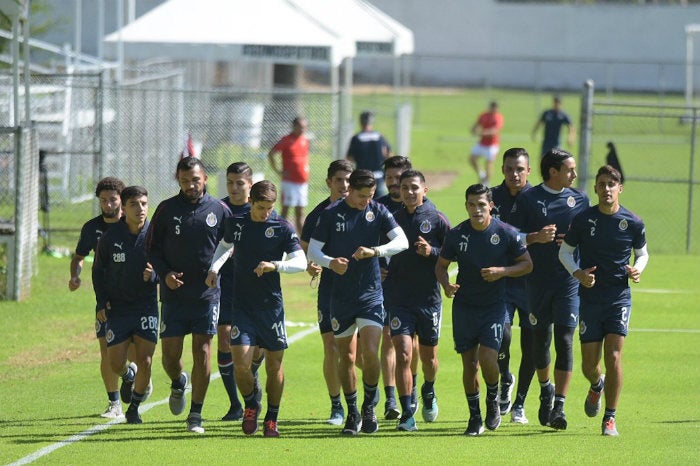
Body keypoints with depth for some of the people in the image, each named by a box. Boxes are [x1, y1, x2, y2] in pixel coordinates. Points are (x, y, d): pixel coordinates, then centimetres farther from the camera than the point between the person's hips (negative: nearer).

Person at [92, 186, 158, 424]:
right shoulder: (110, 237, -5)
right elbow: (98, 271, 8)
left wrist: (153, 276, -20)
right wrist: (101, 302, -1)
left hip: (146, 306, -1)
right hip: (117, 308, 1)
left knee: (145, 361, -8)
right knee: (115, 363, -1)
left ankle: (134, 408, 13)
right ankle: (128, 376, 36)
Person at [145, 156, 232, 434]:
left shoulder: (219, 210, 3)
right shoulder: (166, 210, 3)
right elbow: (151, 249, 8)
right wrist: (165, 274, -8)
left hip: (207, 294, -1)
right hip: (174, 294, 1)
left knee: (202, 353, -3)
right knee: (170, 355, 1)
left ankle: (196, 415, 5)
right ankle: (178, 383, 36)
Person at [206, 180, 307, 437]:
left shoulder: (283, 228, -5)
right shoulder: (235, 224, 4)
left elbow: (300, 262, -9)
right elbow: (225, 246, 25)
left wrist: (274, 265, -24)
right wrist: (214, 269, 9)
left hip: (272, 305, -1)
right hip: (242, 306, 1)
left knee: (274, 364, 5)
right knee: (241, 362, -11)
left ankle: (272, 419, 22)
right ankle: (251, 405, 17)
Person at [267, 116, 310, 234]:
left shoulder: (305, 140, 9)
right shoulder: (286, 140, -9)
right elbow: (270, 154, -8)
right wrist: (278, 171, -9)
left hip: (303, 181, 6)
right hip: (289, 181, -6)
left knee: (300, 212, 10)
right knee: (285, 210, -2)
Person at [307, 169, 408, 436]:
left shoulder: (378, 211, -1)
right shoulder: (332, 213, -3)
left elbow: (402, 241, -9)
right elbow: (313, 250, -2)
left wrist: (375, 251, -25)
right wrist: (330, 262, -23)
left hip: (371, 294, -1)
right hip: (341, 297, 1)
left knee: (370, 353, -14)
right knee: (346, 357, 6)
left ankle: (369, 407, 6)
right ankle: (352, 413, 20)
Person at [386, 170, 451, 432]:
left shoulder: (437, 220, -1)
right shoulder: (392, 220, 6)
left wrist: (432, 252, -18)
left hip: (429, 299, 0)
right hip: (399, 299, 0)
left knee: (428, 356, 13)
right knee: (403, 355, -12)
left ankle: (429, 393, 45)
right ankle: (406, 414, -11)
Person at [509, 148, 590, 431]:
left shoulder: (579, 200, 8)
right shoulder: (527, 199, 1)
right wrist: (536, 237, -17)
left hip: (569, 281, 0)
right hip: (538, 280, 0)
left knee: (564, 340, -9)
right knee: (540, 339, 10)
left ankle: (559, 405, -9)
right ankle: (545, 390, 35)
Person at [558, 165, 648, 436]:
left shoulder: (633, 223, -1)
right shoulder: (583, 220, -1)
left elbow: (642, 253, 15)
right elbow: (565, 251, 9)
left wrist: (637, 269, -7)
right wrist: (577, 273, -9)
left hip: (619, 298, -1)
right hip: (590, 299, 1)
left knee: (613, 357, -12)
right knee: (589, 364, 3)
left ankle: (610, 419, -2)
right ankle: (597, 386, 41)